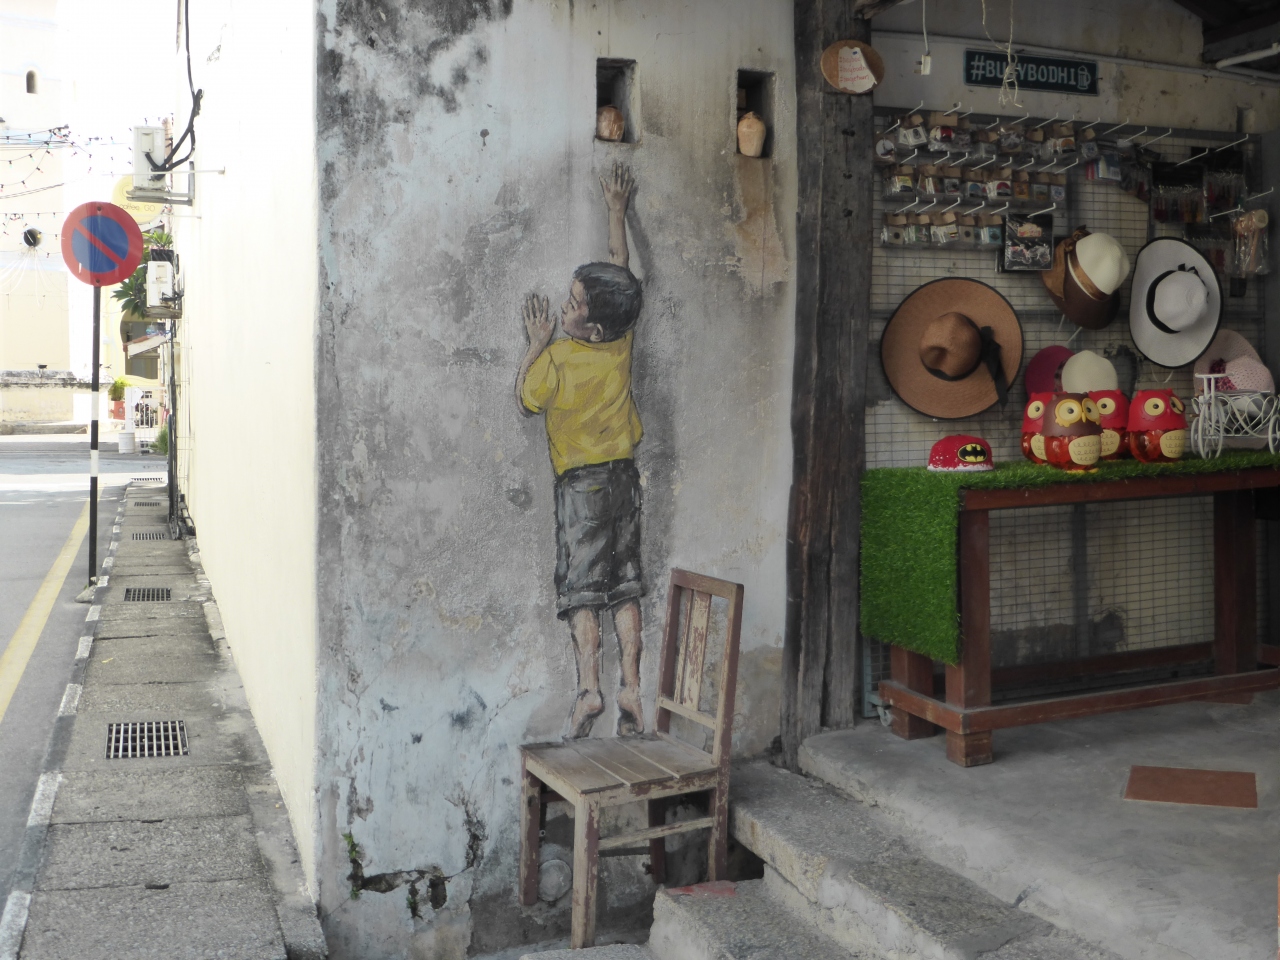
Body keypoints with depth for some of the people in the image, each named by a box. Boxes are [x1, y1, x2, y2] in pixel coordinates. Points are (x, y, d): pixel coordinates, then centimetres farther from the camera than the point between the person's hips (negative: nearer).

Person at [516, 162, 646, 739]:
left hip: (580, 481, -4)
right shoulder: (623, 343, -2)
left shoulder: (558, 358, -15)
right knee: (625, 585, 6)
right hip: (624, 475, 5)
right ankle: (630, 687, 4)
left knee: (581, 587, -1)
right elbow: (620, 271, 12)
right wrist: (616, 212, 21)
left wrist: (536, 342, 5)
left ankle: (589, 688, -8)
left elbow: (526, 401, 2)